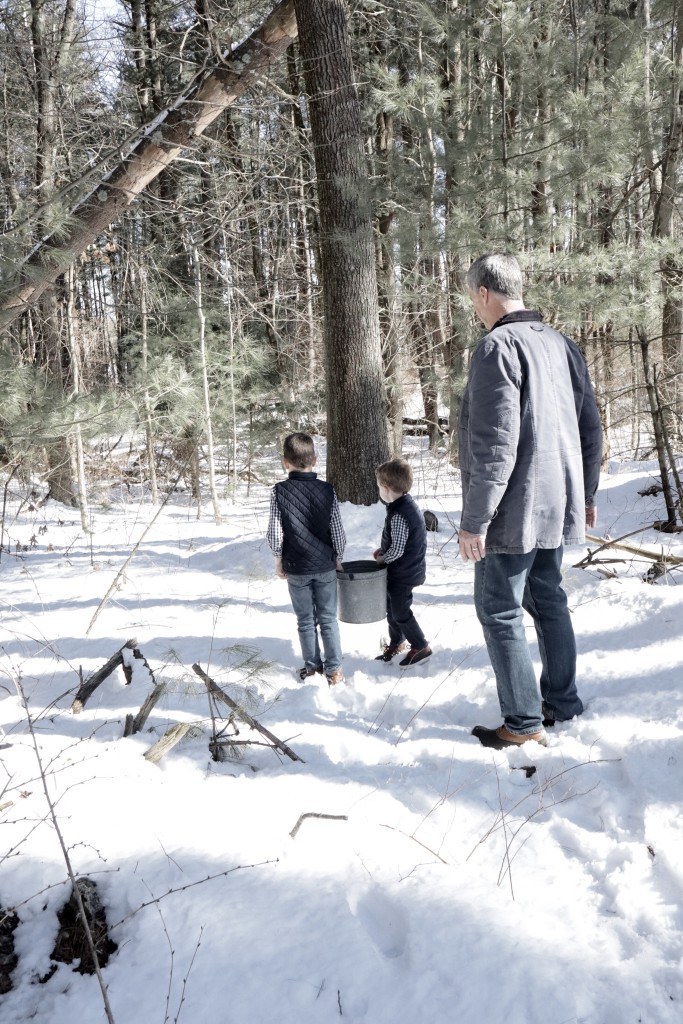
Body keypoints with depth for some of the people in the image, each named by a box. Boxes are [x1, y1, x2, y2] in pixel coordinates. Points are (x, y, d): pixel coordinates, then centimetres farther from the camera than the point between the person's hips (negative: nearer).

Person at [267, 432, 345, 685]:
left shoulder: (279, 491, -11)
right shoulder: (327, 490, -8)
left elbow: (274, 532, -9)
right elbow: (337, 531, -5)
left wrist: (278, 560, 5)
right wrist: (338, 558, 10)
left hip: (296, 568, -1)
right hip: (325, 566, 1)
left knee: (305, 620, 13)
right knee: (328, 619, 10)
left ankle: (312, 666, 23)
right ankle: (334, 669, 11)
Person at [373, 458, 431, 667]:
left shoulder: (398, 515, -28)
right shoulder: (407, 503, 3)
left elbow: (397, 550, -27)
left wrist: (382, 558, -10)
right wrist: (382, 550, 6)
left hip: (403, 573, -10)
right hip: (404, 570, 10)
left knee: (400, 612, 4)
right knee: (391, 607, 21)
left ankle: (420, 647, 19)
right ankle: (396, 643, 36)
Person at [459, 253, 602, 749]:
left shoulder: (497, 347, -17)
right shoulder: (562, 343, 9)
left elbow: (495, 446, -23)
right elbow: (591, 428, 14)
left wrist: (475, 520, -18)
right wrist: (586, 493, 24)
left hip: (514, 511, -9)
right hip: (557, 506, 9)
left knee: (500, 612, 3)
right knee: (549, 601, 19)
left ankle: (524, 722, 10)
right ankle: (562, 702, 31)